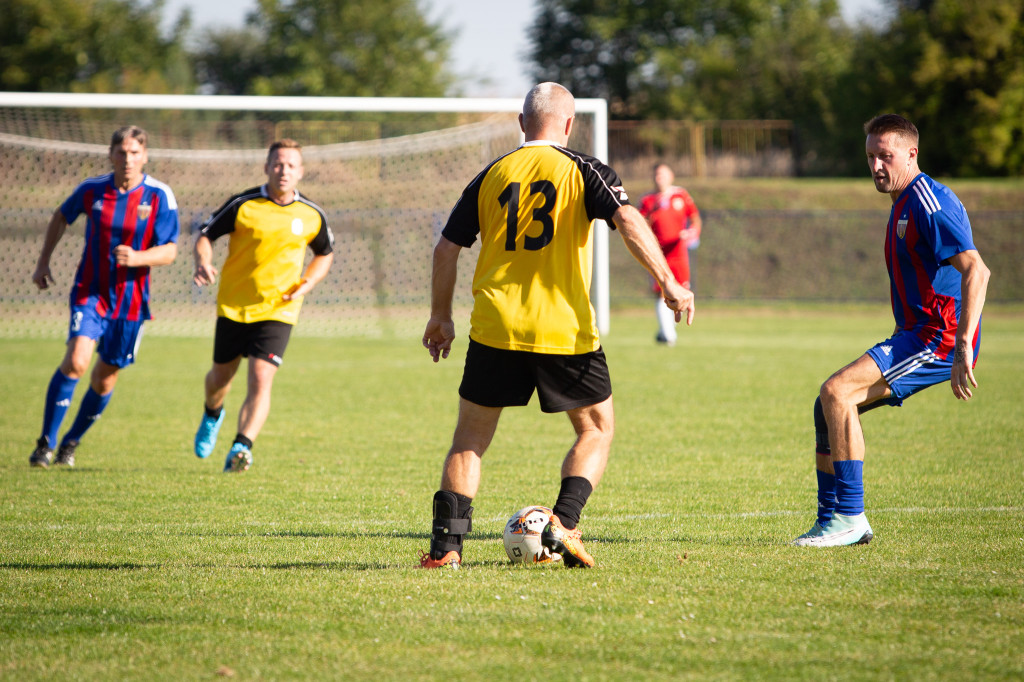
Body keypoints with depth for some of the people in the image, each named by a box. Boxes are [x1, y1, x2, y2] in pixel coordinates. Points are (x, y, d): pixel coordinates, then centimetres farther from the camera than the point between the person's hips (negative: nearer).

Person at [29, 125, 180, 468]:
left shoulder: (160, 196, -8)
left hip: (130, 300, 1)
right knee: (76, 361, -21)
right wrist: (43, 263, 15)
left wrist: (137, 258, -29)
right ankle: (45, 443, -13)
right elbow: (61, 217, 17)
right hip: (89, 293, -1)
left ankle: (71, 443, 33)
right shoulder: (91, 190, -3)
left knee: (105, 378, 9)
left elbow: (169, 251, -10)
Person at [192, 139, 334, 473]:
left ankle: (241, 448, -21)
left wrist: (306, 283, -2)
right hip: (233, 306, 0)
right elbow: (206, 234, 0)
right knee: (221, 376, 16)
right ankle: (212, 415, 49)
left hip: (278, 310, 0)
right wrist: (203, 263, -21)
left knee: (261, 381, -17)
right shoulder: (243, 205, -8)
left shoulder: (312, 216, -2)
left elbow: (325, 254, 16)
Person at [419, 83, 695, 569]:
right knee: (596, 431, 15)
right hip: (565, 331, -2)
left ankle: (446, 543, 1)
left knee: (470, 438, 12)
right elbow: (628, 219, -15)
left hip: (495, 329, 2)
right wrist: (668, 282, -17)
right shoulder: (582, 170, 1)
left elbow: (447, 247, 10)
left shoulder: (491, 176, 10)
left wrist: (440, 317, 19)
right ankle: (563, 523, -3)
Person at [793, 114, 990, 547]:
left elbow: (976, 270, -24)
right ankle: (831, 522, 11)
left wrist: (962, 347, -30)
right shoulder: (903, 203, 19)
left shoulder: (928, 201, -14)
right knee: (828, 407, 7)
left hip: (939, 335, -10)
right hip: (916, 335, 10)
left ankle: (850, 519, -17)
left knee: (837, 391, -22)